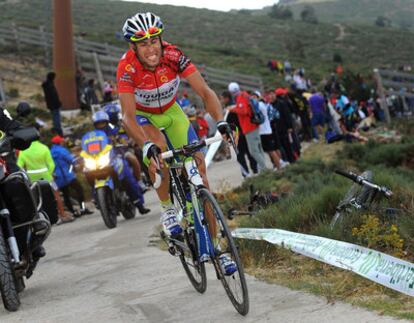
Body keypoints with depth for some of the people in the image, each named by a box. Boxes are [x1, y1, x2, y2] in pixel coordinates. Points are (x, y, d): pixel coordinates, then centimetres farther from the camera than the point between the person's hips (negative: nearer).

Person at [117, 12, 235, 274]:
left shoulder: (173, 56, -28)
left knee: (199, 169, -8)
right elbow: (128, 116, -38)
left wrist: (221, 122, -46)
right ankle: (167, 209, -11)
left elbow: (205, 92, -29)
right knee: (158, 148, -35)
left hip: (171, 112, 2)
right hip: (142, 115, -2)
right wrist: (147, 146, -54)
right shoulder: (127, 68, -32)